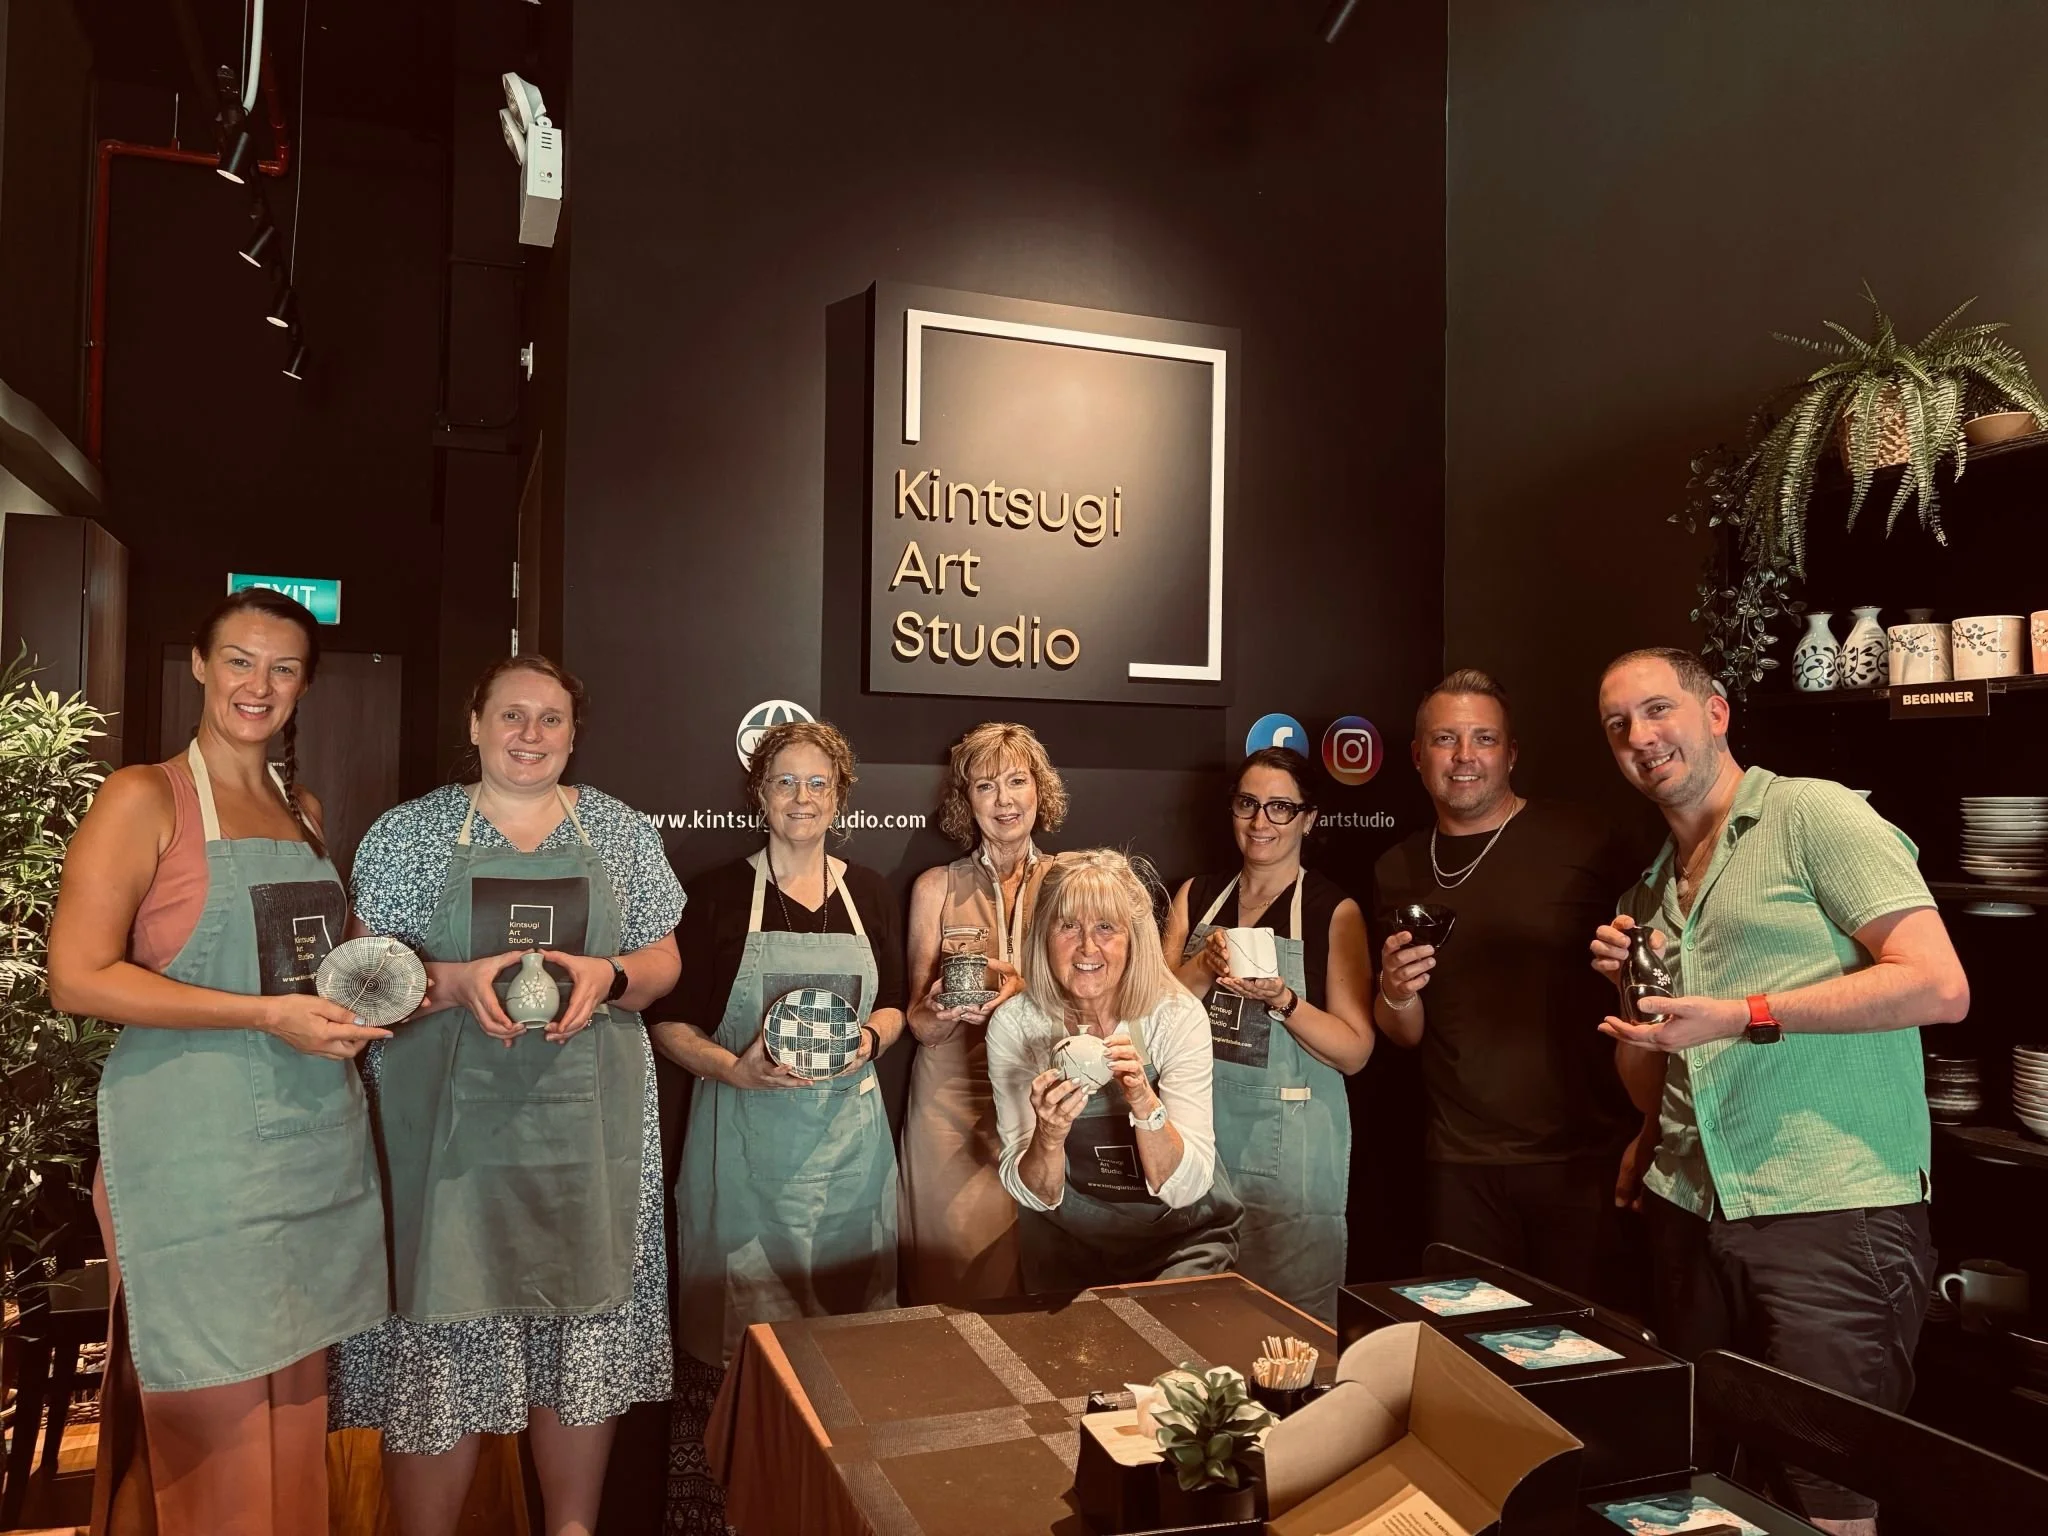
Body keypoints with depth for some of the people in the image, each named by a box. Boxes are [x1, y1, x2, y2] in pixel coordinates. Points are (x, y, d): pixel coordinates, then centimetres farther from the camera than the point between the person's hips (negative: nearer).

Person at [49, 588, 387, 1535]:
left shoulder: (303, 809, 14)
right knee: (211, 1422, 1)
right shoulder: (144, 799, -5)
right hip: (196, 1145, -6)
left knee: (290, 1402, 14)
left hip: (313, 1134, 6)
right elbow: (78, 979, -14)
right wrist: (267, 1015, -18)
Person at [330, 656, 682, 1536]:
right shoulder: (407, 833, 2)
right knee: (442, 1339, 0)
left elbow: (662, 962, 8)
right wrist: (460, 982, -19)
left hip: (588, 1123, 2)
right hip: (446, 1124, -2)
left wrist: (606, 975, -12)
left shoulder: (621, 830, 8)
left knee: (583, 1326, 8)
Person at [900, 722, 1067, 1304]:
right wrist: (944, 1006, -20)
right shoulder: (937, 887, 2)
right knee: (954, 1271, 2)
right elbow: (920, 1025, 3)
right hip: (953, 1103, -1)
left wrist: (1025, 989, -15)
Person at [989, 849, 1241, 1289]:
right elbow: (1036, 1196, -10)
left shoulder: (1178, 1016, -13)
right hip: (1065, 1241, 2)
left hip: (1183, 1237, -1)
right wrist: (1049, 1135, -29)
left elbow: (1186, 1189, -16)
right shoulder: (1015, 1025, -11)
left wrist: (1145, 1105, -32)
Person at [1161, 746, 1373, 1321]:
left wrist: (1280, 998, -20)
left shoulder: (1335, 911, -4)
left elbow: (1354, 1051, -6)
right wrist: (1205, 968, -14)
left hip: (1289, 1142, -3)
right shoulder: (1197, 895, 8)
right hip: (1198, 1128, 3)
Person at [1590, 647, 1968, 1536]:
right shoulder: (1651, 890, 17)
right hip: (1692, 1211, 7)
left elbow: (1939, 986, -14)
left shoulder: (1814, 813, -3)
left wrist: (1743, 1014, -17)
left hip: (1832, 1209, -6)